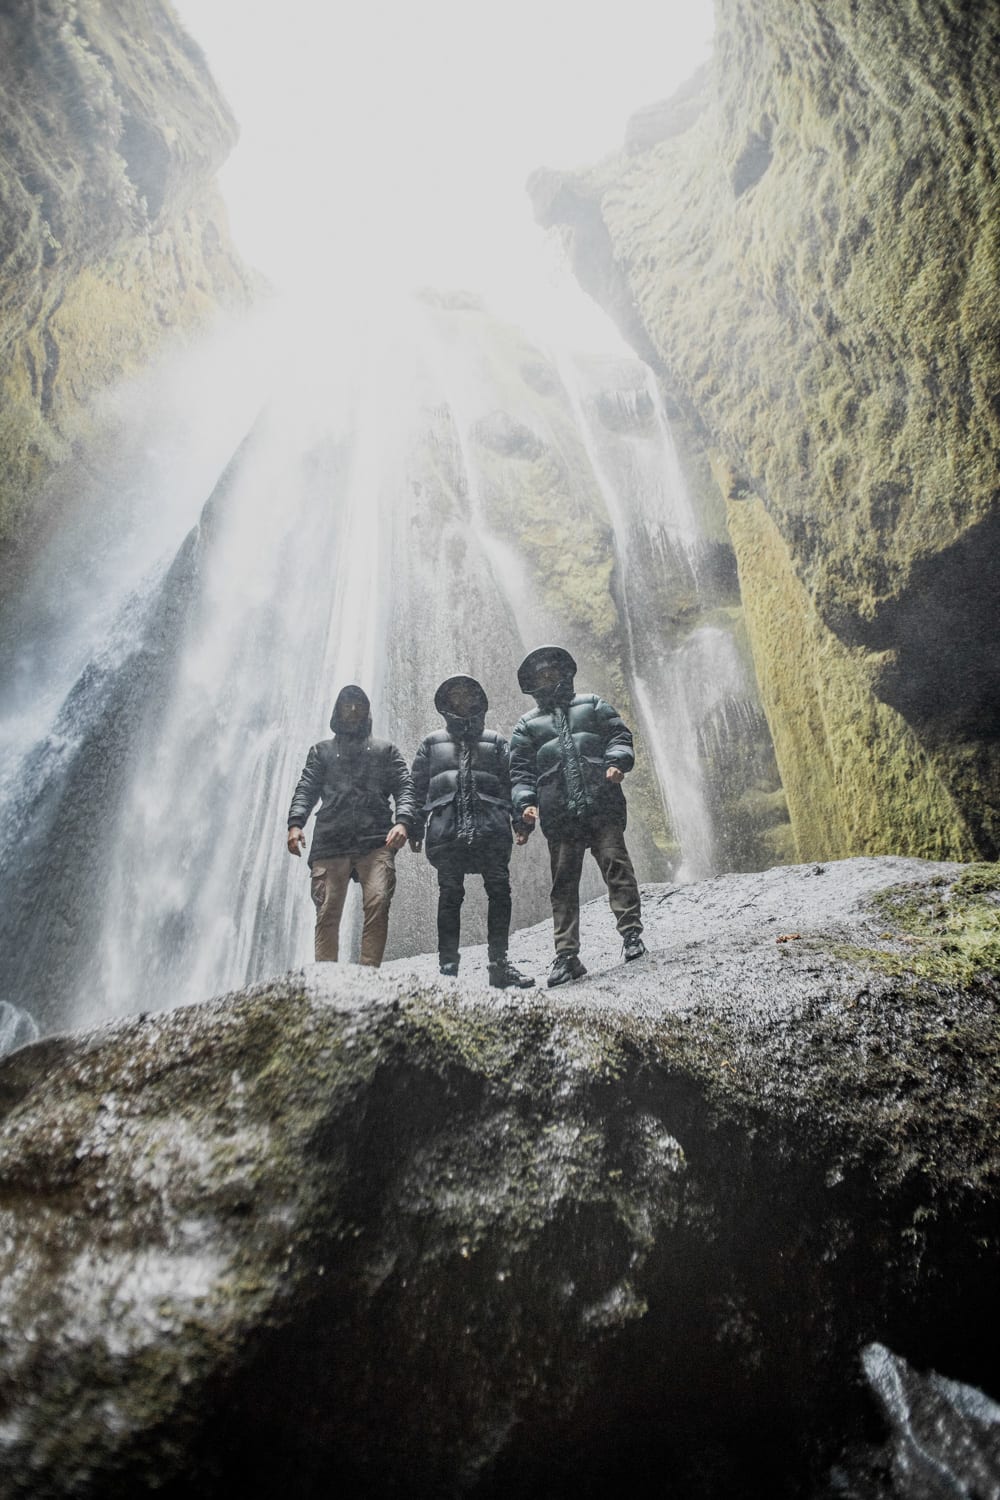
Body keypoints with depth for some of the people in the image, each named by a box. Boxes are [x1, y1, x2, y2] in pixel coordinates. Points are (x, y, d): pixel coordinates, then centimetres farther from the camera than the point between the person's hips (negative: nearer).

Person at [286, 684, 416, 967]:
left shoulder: (385, 750, 23)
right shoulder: (322, 751, 25)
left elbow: (404, 789, 10)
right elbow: (305, 790, 12)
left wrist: (403, 821, -11)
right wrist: (295, 823, -8)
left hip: (376, 841, -1)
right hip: (330, 842, 1)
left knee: (377, 904, -19)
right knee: (327, 911, -7)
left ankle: (370, 972, -16)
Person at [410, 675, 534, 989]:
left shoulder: (495, 741, 21)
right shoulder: (433, 742, 20)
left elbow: (512, 781, 12)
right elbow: (418, 787, 16)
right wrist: (415, 828, 7)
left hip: (491, 828, 0)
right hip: (446, 828, 0)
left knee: (499, 891, -7)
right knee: (450, 895, -3)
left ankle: (499, 963, -1)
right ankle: (448, 965, 2)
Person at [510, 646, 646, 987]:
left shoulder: (592, 705, 20)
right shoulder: (527, 726, 20)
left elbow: (619, 735, 12)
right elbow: (520, 772, 14)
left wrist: (616, 761, -9)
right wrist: (525, 802, -4)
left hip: (602, 804, -1)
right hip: (558, 815, 1)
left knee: (616, 864, -11)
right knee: (564, 883, -1)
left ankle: (631, 933, -5)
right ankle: (566, 956, 1)